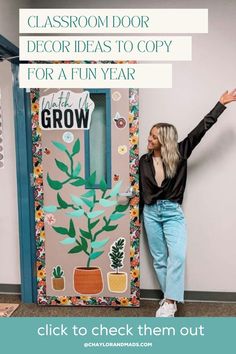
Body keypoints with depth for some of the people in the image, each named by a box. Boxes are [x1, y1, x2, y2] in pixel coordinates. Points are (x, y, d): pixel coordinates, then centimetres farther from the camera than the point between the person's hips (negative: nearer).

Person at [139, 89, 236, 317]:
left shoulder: (179, 154, -4)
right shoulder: (144, 160, 3)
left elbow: (201, 129, -7)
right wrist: (139, 216, 12)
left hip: (172, 212, -2)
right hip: (150, 212, 3)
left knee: (177, 256, -16)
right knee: (159, 258, 7)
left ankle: (169, 303, -10)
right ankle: (170, 298, 21)